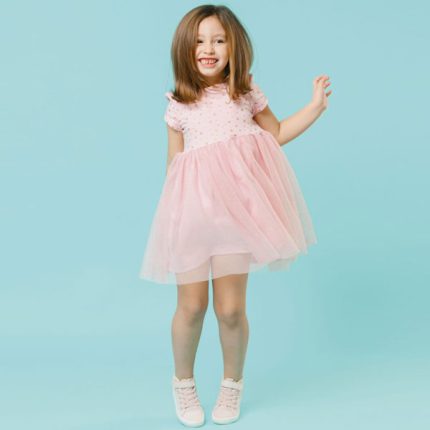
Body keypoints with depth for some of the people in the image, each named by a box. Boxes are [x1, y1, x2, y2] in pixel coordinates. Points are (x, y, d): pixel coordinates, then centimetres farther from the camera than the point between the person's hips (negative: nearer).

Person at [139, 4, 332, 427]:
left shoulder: (247, 92, 10)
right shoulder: (178, 106, 8)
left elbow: (276, 133, 22)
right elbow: (173, 166, 13)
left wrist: (316, 106, 14)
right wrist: (173, 209, 10)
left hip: (236, 205, 0)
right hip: (193, 207, 0)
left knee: (230, 308, -1)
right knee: (191, 306, 2)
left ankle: (232, 383, 27)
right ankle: (183, 382, 29)